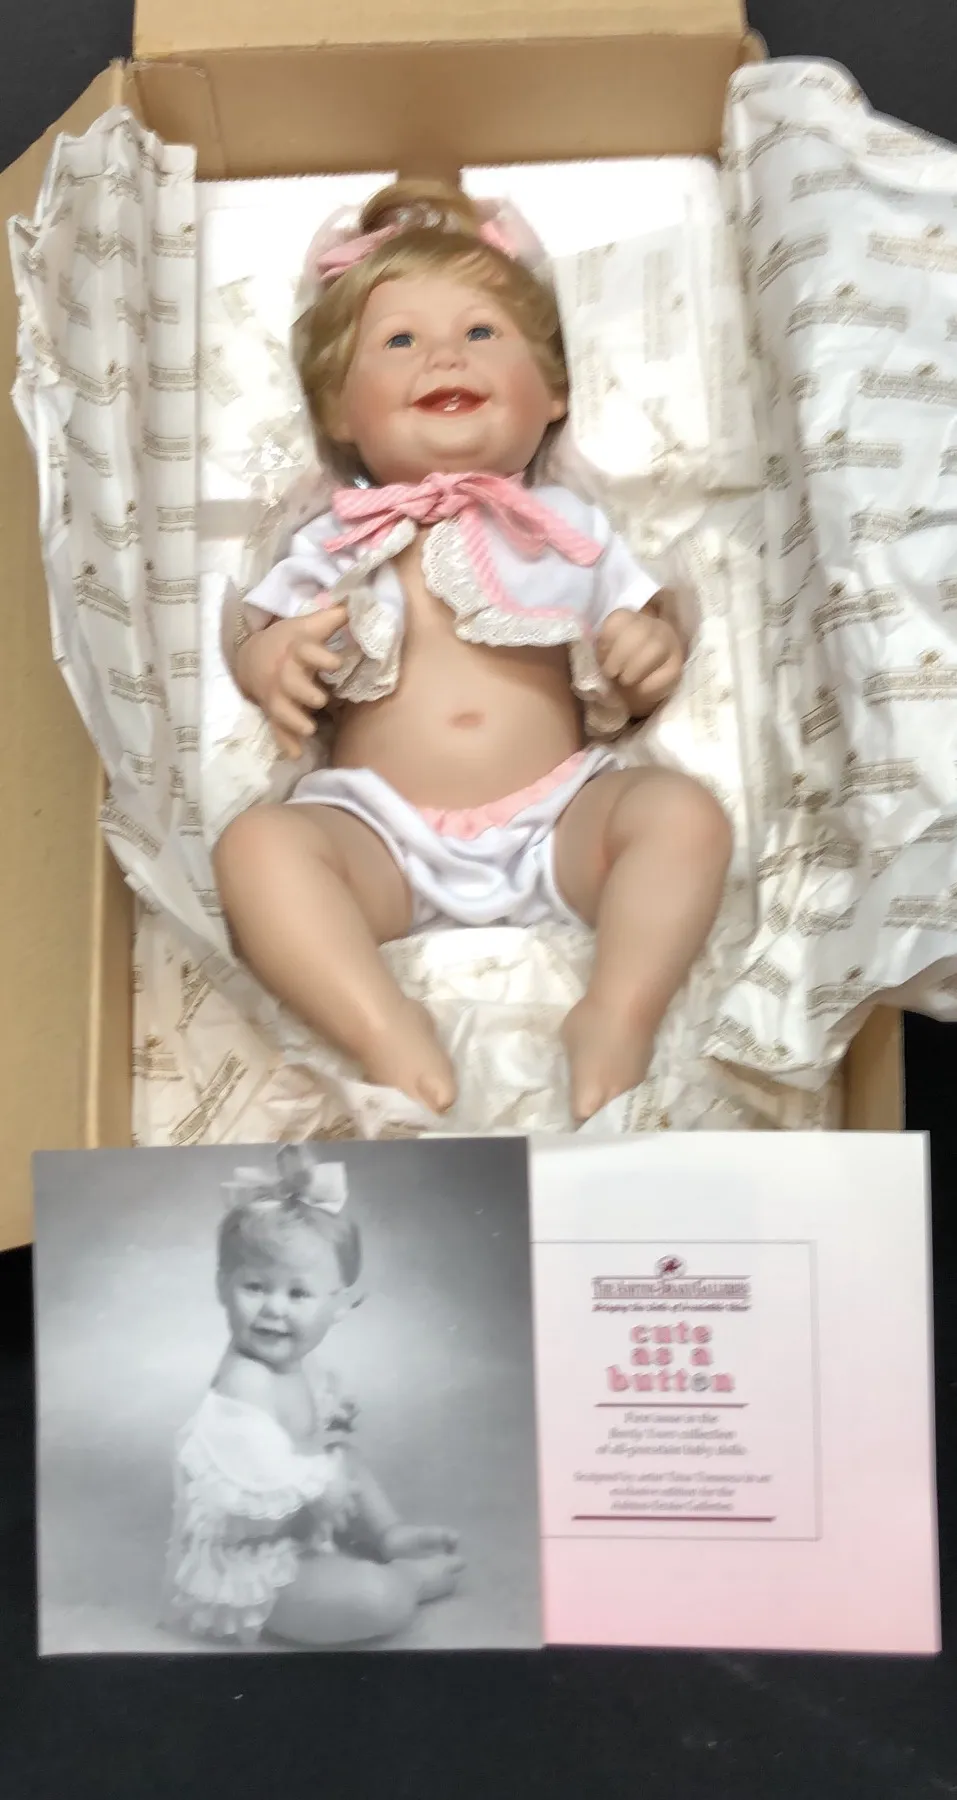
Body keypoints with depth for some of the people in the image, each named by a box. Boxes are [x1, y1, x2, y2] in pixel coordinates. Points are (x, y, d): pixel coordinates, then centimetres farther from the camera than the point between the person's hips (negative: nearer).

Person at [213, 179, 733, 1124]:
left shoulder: (569, 528, 17)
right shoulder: (337, 542, 15)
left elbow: (641, 631, 18)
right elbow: (252, 629, 14)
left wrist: (654, 656, -7)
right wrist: (274, 664, -10)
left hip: (557, 817, 1)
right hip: (383, 831, 0)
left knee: (682, 812, -22)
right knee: (256, 843, -26)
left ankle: (620, 1012, -25)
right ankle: (384, 1030, -31)